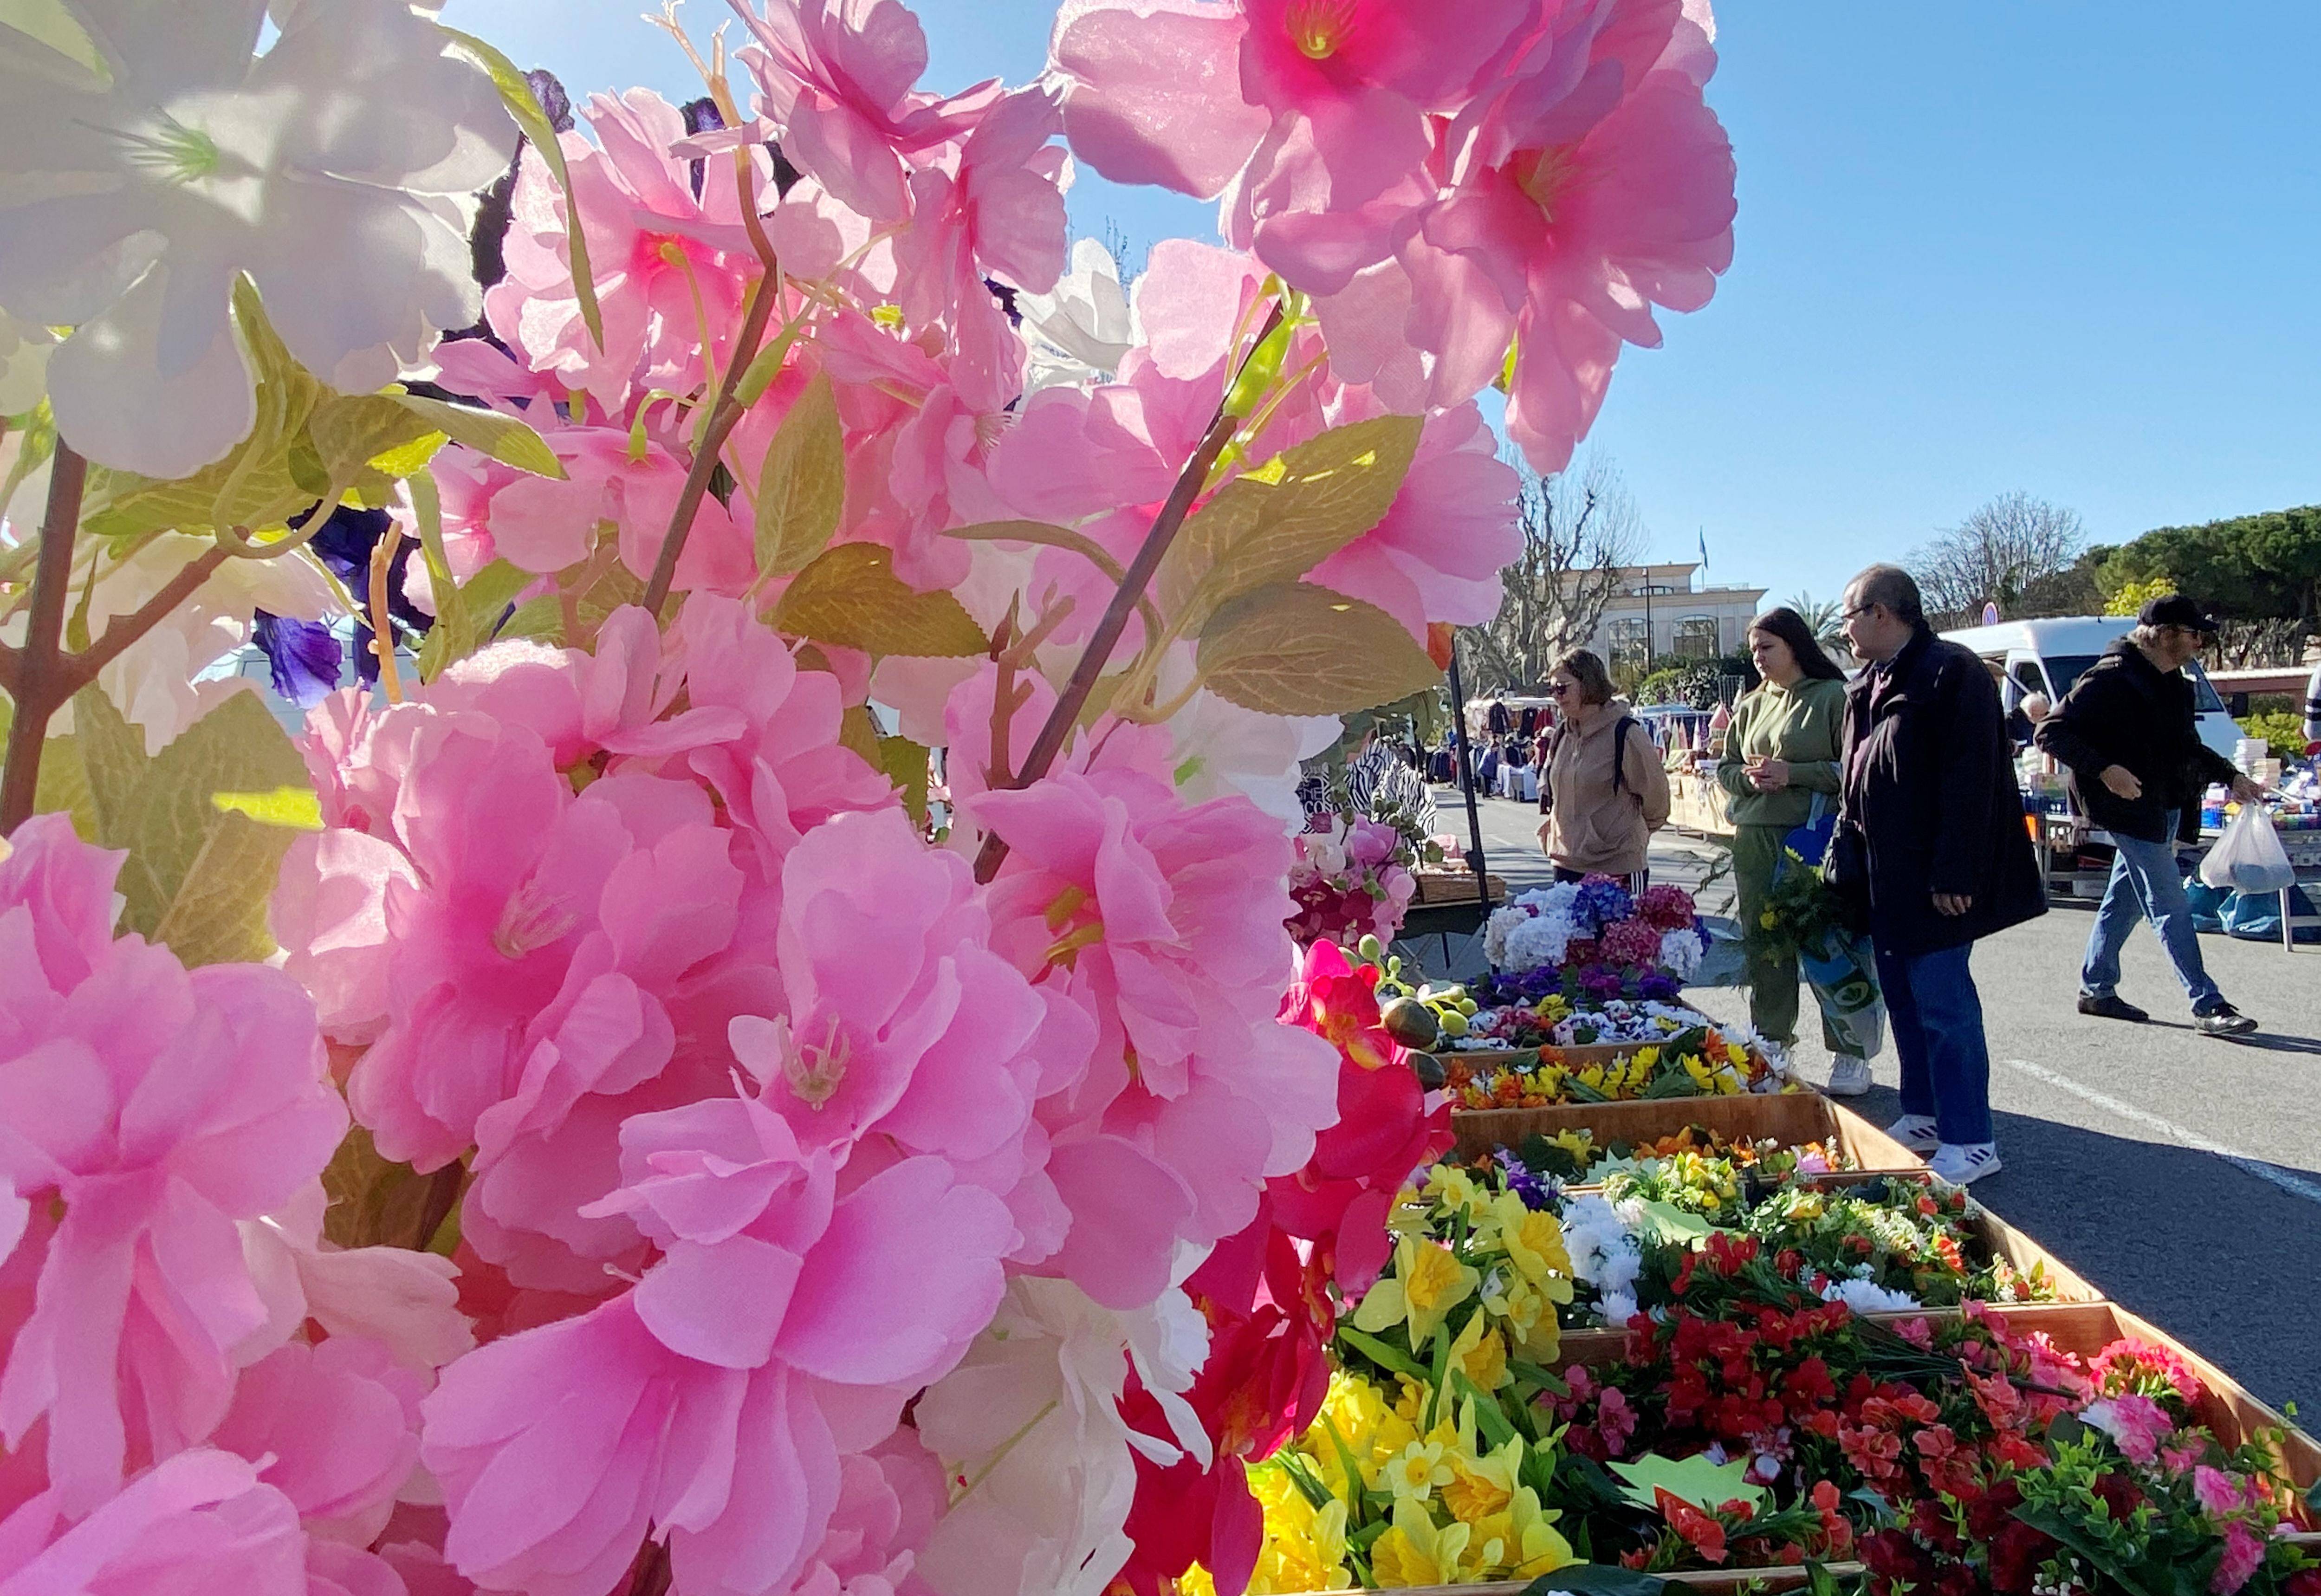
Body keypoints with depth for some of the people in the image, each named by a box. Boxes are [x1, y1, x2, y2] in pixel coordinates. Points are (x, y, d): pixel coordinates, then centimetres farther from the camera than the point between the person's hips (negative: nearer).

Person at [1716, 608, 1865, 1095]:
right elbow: (1725, 767, 19)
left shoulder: (1834, 697, -4)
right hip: (1755, 842, 6)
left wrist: (1792, 774, -18)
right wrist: (1749, 777, -3)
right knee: (1764, 947, 10)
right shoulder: (1752, 707, 16)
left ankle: (1851, 1055, 9)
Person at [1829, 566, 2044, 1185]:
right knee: (1905, 1001, 15)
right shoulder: (1868, 687, 15)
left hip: (1930, 879, -9)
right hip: (1884, 878, 9)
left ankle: (1970, 1141, 3)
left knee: (1944, 1005, -5)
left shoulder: (1952, 674, -13)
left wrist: (1953, 874, -22)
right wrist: (1845, 861, 15)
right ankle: (1923, 1118, 27)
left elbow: (1970, 781, -20)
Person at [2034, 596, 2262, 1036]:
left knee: (2126, 899, 14)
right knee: (2170, 907, -7)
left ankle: (2096, 990, 24)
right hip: (2131, 806, -9)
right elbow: (2052, 733, -20)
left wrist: (2230, 776, 18)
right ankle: (2207, 1005, -4)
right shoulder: (2110, 679, -16)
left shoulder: (2171, 682, 13)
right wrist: (2104, 770, -28)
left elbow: (2186, 744, 27)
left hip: (2166, 806, 9)